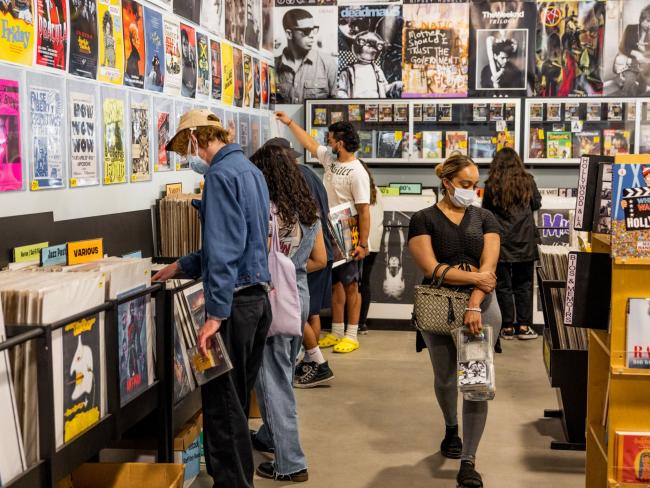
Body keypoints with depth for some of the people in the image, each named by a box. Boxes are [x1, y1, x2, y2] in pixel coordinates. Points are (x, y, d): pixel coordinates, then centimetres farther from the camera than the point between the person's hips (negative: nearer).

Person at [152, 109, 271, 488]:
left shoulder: (222, 174, -14)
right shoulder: (252, 171, 15)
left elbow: (224, 248, -22)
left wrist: (215, 313, -24)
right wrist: (183, 266, 29)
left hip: (235, 300, -10)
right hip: (259, 296, 10)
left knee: (222, 403, -1)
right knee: (238, 400, 19)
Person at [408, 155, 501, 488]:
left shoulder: (484, 218, 5)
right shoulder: (424, 220, -2)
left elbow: (489, 266, -7)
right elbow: (431, 268, -12)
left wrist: (474, 306, -19)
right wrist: (474, 277, -16)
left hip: (481, 307, 1)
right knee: (445, 379, 16)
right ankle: (451, 428, 46)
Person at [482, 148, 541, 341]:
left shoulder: (492, 185, -6)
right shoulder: (527, 181, -2)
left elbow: (485, 211, 3)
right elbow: (536, 204, 11)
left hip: (501, 241, -1)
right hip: (525, 241, 1)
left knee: (503, 285, 7)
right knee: (523, 285, 10)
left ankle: (507, 327, 10)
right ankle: (523, 326, 11)